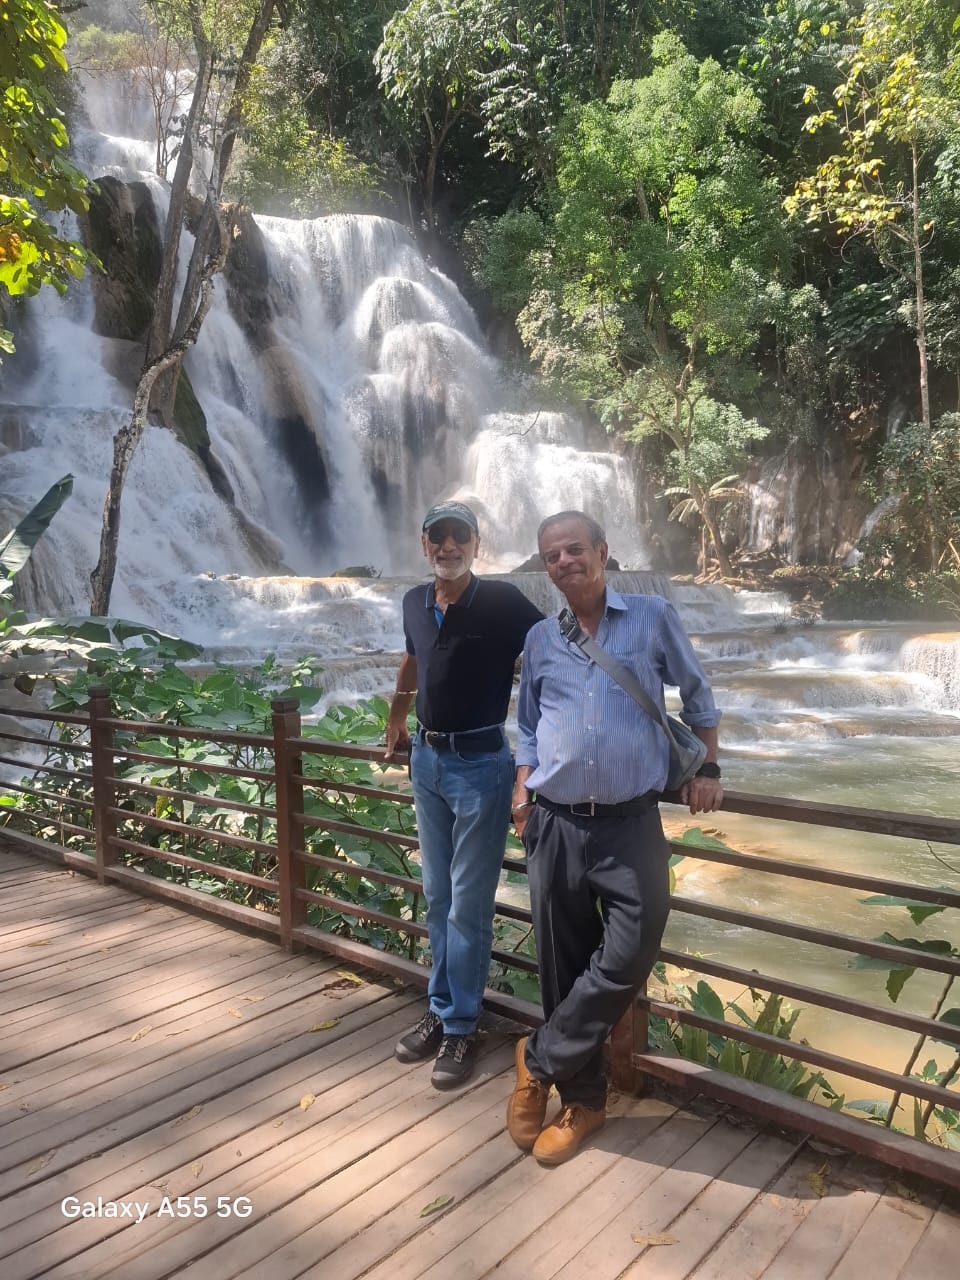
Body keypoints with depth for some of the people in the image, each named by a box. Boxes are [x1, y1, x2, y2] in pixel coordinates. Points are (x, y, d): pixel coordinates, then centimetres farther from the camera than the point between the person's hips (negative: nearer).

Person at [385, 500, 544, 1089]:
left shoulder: (503, 602, -13)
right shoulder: (416, 603, 5)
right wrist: (396, 723, 32)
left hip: (481, 764, -6)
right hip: (427, 760, 6)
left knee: (469, 905, 3)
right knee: (438, 897, 16)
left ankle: (461, 1027, 18)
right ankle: (440, 1009, 30)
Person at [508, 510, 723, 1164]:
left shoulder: (653, 617, 1)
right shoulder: (540, 639, 9)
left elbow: (698, 696, 11)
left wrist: (708, 770, 7)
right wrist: (522, 795, 5)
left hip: (631, 824, -2)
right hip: (555, 826, 3)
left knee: (626, 957, -10)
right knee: (564, 965, 9)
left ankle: (540, 1061, 14)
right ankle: (583, 1098, 28)